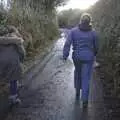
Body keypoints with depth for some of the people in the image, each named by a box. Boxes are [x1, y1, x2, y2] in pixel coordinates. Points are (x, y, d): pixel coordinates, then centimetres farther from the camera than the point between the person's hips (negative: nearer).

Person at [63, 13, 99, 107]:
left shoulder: (73, 31, -5)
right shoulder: (93, 33, -4)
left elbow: (67, 44, -13)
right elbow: (96, 46, 6)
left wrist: (65, 55, -11)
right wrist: (94, 54, 24)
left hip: (77, 57, 2)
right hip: (88, 58, -1)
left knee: (77, 73, 25)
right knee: (86, 78, 4)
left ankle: (77, 92, 37)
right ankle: (85, 99, 4)